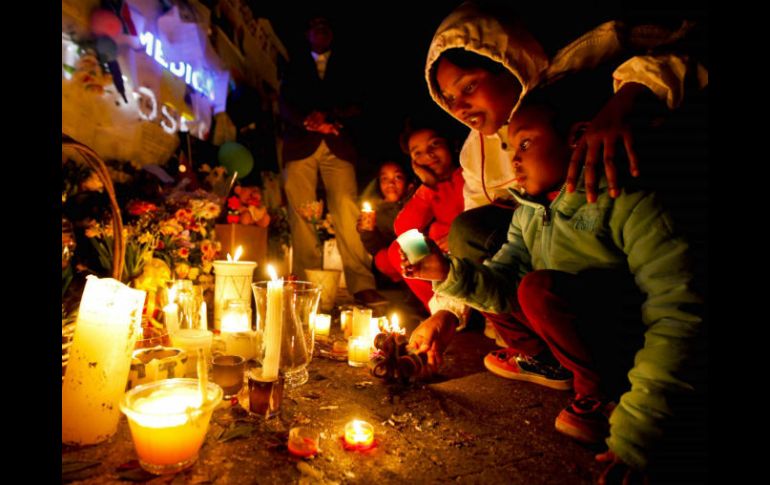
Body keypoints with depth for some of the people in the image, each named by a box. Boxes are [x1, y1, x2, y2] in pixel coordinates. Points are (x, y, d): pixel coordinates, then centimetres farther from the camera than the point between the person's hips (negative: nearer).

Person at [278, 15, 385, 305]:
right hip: (300, 145, 1)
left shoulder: (344, 68, 23)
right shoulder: (294, 67, 23)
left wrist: (328, 116, -8)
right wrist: (308, 122, -9)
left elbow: (355, 107, 11)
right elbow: (284, 104, 10)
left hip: (338, 145, 0)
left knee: (347, 212, -14)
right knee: (301, 215, -8)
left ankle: (362, 285, -17)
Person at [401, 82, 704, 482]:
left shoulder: (625, 203, -21)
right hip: (584, 338, 7)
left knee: (541, 289, -32)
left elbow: (679, 313, -27)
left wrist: (634, 434, -30)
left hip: (638, 344, -7)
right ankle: (544, 360, 8)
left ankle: (601, 396, -7)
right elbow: (503, 287, -4)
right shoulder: (528, 214, 0)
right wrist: (449, 273, -24)